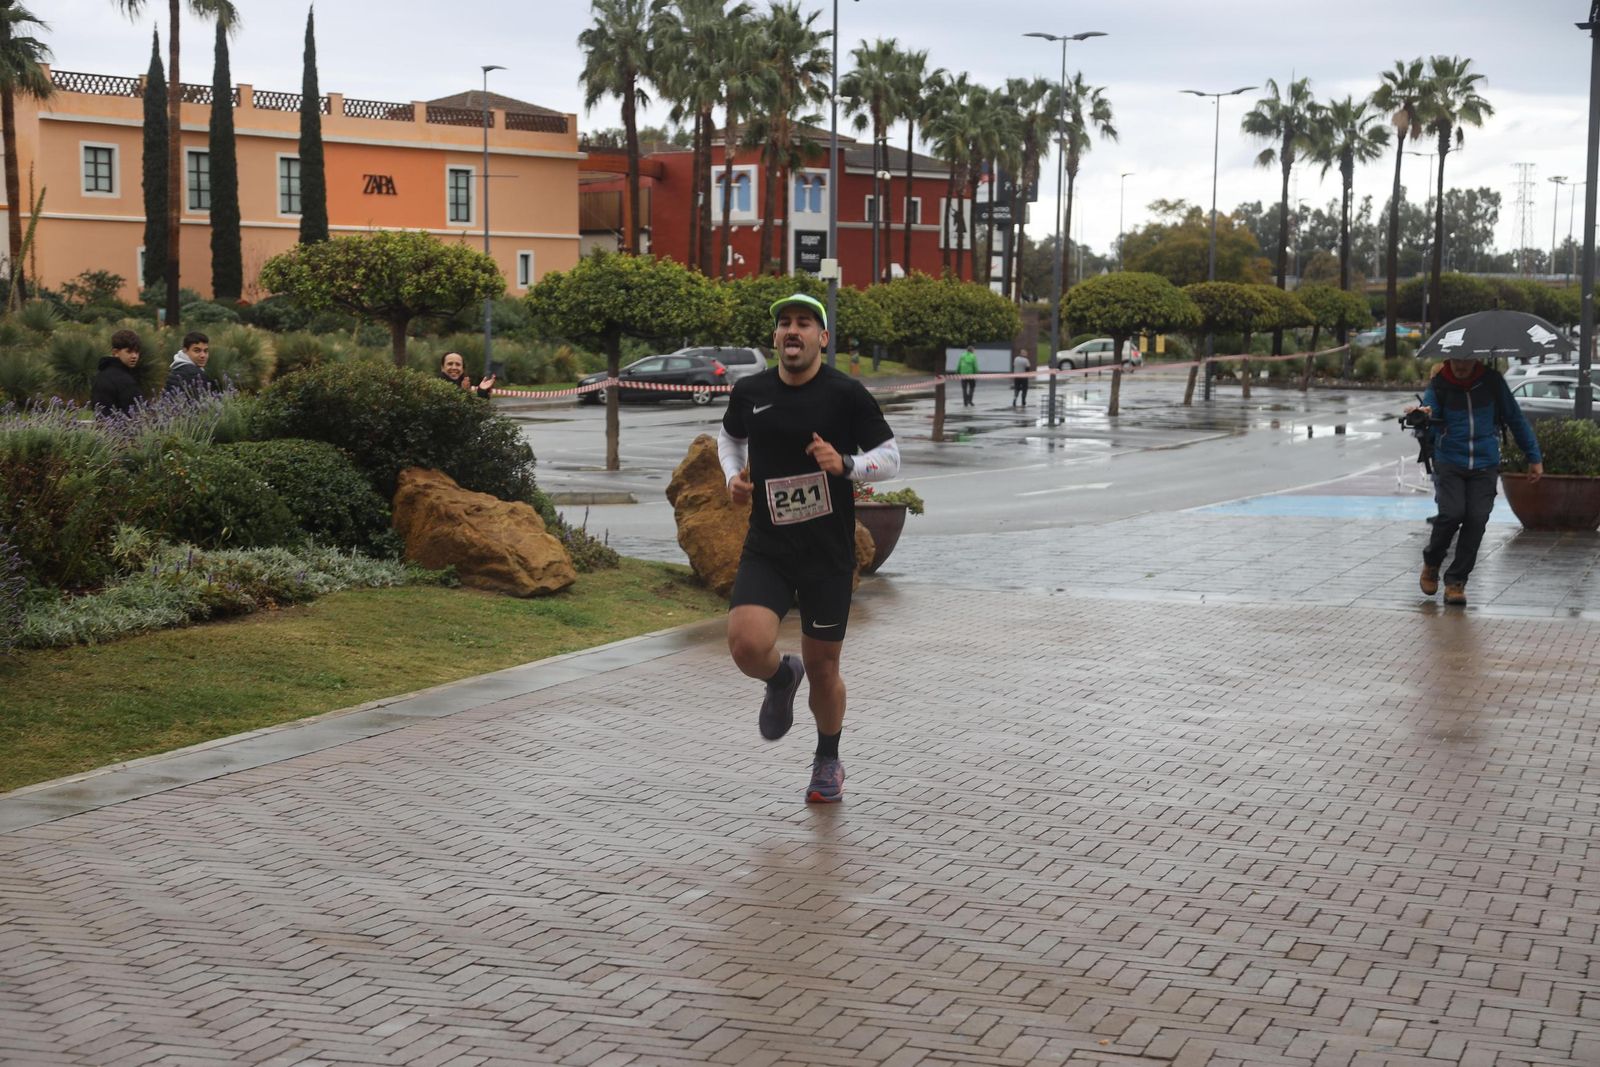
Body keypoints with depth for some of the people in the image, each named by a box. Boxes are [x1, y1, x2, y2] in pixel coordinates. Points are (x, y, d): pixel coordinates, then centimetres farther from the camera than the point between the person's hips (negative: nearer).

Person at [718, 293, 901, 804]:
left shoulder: (847, 394, -9)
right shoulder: (749, 392, 1)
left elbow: (890, 456, -3)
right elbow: (730, 436, 22)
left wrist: (845, 464, -22)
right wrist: (733, 475, 3)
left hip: (829, 555, -2)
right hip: (766, 551, 2)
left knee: (822, 667, 7)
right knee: (747, 645, -20)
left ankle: (828, 762, 35)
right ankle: (782, 677, 18)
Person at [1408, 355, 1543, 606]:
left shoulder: (1491, 381, 2)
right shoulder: (1439, 385, -2)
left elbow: (1515, 418, 13)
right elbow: (1429, 427, -12)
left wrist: (1534, 457, 15)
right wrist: (1422, 416, -37)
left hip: (1484, 466, 1)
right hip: (1449, 464, -1)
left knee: (1476, 520, -11)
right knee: (1451, 513, -20)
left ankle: (1456, 581, 0)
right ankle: (1431, 562, 8)